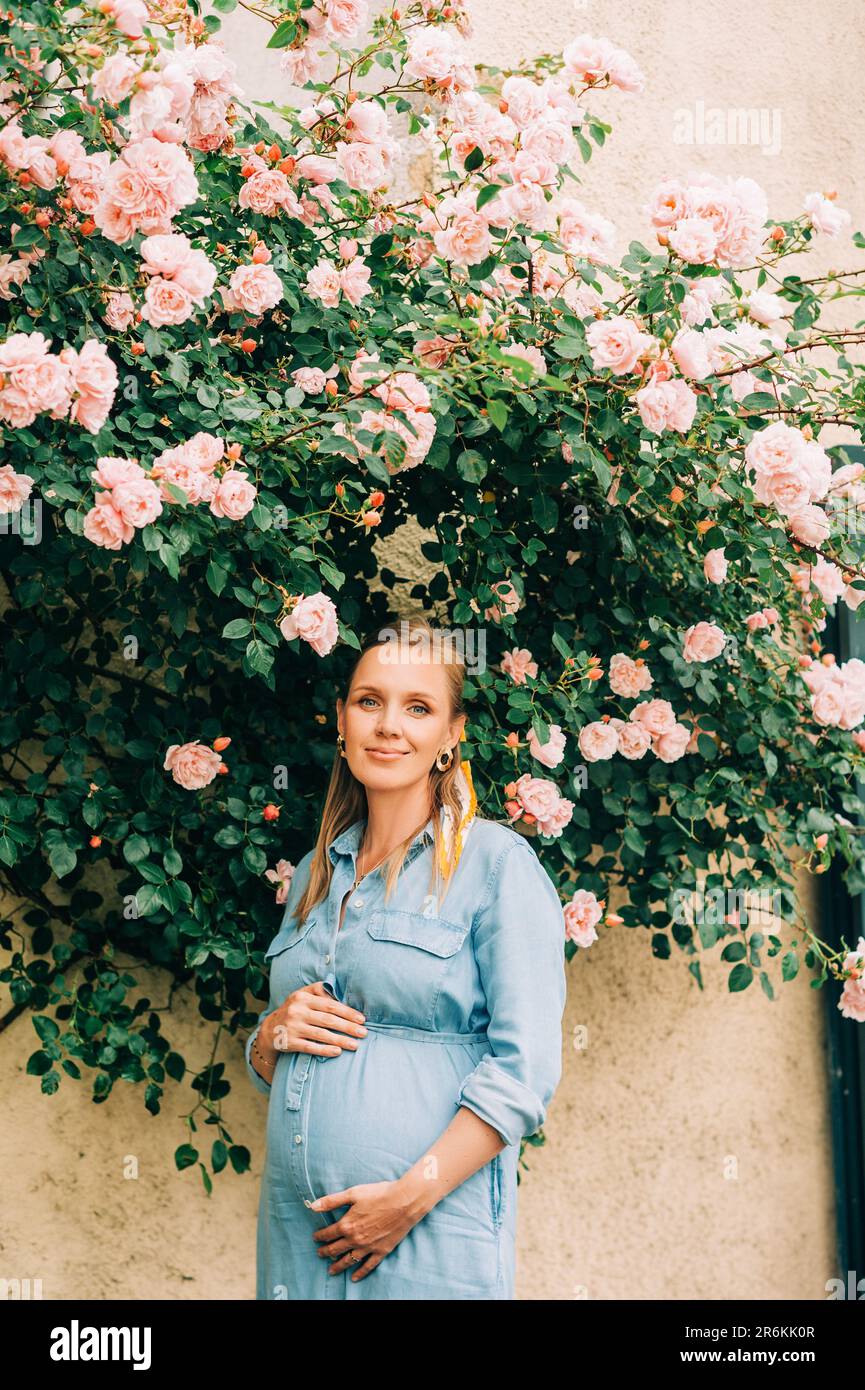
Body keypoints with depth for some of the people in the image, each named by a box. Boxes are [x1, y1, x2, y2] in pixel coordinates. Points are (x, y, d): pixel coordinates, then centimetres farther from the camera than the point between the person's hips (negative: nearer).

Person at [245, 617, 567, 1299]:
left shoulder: (497, 862, -6)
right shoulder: (317, 872, 12)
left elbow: (525, 1069, -13)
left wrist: (411, 1197, -19)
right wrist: (274, 1035, -2)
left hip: (434, 1238, -5)